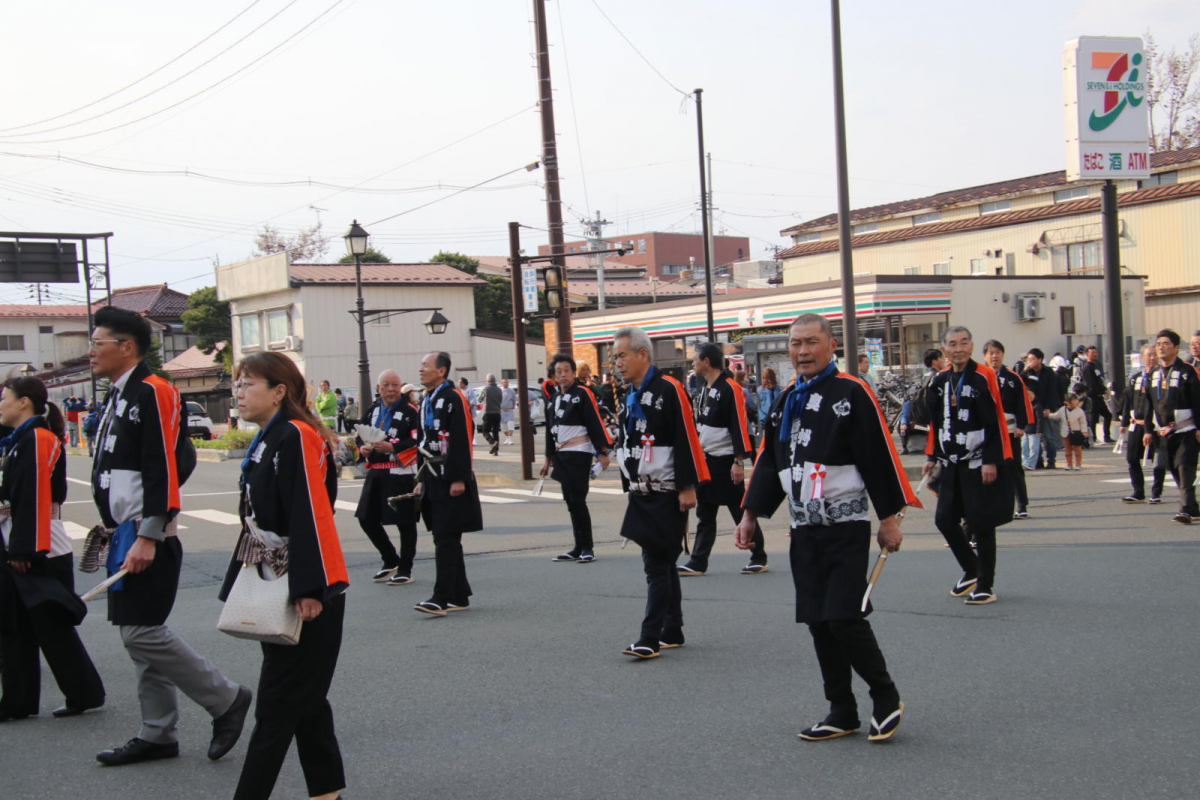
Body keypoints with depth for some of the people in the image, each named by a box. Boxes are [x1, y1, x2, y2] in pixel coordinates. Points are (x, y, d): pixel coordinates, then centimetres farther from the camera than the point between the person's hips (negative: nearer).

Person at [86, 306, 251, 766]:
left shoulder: (152, 393, -14)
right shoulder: (117, 398, 16)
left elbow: (164, 471, -20)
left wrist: (148, 538, -23)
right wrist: (111, 527, 21)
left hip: (147, 535, -10)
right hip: (125, 533, 10)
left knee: (142, 632, -10)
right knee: (139, 634, 11)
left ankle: (226, 700, 2)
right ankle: (157, 735, 19)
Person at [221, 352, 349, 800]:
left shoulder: (296, 436, -16)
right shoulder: (264, 443, 13)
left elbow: (310, 515, -22)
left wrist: (308, 589, -24)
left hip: (309, 593, -10)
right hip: (275, 589, 10)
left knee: (278, 703, -4)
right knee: (303, 696, 14)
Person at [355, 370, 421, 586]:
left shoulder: (410, 411, -8)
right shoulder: (372, 411, 14)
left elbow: (419, 442, -16)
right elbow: (360, 436, 21)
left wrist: (392, 448, -23)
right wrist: (362, 448, 0)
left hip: (401, 475, -7)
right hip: (375, 473, 7)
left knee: (405, 523, 1)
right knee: (367, 519, 11)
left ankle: (405, 570, 14)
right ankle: (391, 561, 28)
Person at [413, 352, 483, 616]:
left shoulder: (454, 398, -12)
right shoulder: (426, 401, 16)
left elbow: (463, 441, -17)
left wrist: (459, 479, -21)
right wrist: (422, 480, 20)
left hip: (451, 480, -9)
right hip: (433, 480, 9)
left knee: (445, 539, -10)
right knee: (447, 538, 12)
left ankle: (441, 598, -11)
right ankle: (459, 596, 18)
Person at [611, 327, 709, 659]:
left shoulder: (669, 390, -13)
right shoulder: (630, 396, 13)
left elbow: (686, 441, -16)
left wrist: (687, 488, -19)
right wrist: (630, 485, 20)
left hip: (667, 495, -8)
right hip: (641, 495, 8)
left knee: (657, 565, -8)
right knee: (662, 563, 14)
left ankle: (651, 637, -5)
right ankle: (672, 632, 21)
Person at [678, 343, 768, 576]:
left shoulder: (730, 388, -15)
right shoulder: (703, 390, 13)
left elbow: (740, 426, -19)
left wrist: (739, 461, -21)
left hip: (725, 461, -9)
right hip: (705, 460, 9)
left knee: (740, 510, 0)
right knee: (705, 513, 10)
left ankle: (759, 559, 11)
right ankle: (698, 562, 12)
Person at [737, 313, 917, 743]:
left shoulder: (852, 393, -9)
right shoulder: (786, 401, 11)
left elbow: (880, 457, -9)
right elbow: (769, 461, 16)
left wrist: (889, 517, -9)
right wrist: (751, 515, 11)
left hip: (846, 527, -6)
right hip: (804, 529, 6)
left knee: (844, 619, -12)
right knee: (818, 623, 6)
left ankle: (886, 698, 9)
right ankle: (842, 712, 18)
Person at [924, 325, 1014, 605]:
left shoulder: (984, 377, -10)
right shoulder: (940, 381, 8)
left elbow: (995, 422, -13)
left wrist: (991, 461, -17)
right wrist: (931, 457, 14)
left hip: (979, 464, -6)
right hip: (951, 464, 6)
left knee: (981, 524, -2)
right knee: (944, 520, 8)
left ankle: (986, 585, 10)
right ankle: (971, 570, 29)